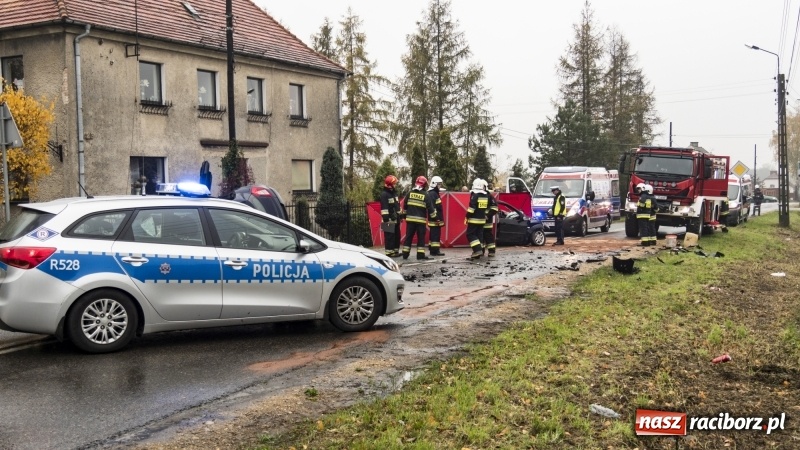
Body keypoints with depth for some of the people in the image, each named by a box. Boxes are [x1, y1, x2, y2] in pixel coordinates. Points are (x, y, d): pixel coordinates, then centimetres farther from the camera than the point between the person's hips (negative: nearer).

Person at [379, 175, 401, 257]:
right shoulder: (384, 194, -11)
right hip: (389, 220, -9)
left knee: (397, 235, 12)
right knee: (389, 236, -8)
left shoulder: (394, 193, 17)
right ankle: (389, 252, -4)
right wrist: (386, 219, -21)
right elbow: (384, 208, -17)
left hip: (396, 219, 9)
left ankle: (396, 251, 21)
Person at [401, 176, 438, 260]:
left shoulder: (409, 193, 4)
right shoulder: (425, 195, -6)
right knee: (421, 238, 3)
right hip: (421, 220, -3)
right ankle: (420, 254, 1)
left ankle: (405, 254, 9)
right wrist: (435, 217, 5)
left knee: (409, 237, 8)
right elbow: (430, 208, -6)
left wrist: (405, 215, 22)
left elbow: (405, 206, 10)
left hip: (410, 219, 3)